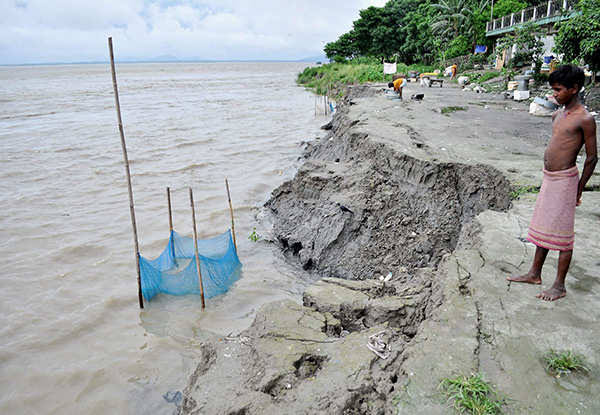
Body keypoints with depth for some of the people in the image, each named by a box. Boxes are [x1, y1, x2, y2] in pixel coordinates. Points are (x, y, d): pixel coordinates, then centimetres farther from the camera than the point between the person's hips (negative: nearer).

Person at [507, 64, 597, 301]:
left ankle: (559, 286, 11)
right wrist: (548, 173, 18)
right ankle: (535, 274, 28)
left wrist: (578, 190, -5)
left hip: (565, 180, -8)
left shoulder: (585, 119, -13)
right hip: (548, 178, 8)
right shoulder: (557, 115, 11)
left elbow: (592, 158, -9)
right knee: (542, 228, 15)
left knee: (562, 233, 0)